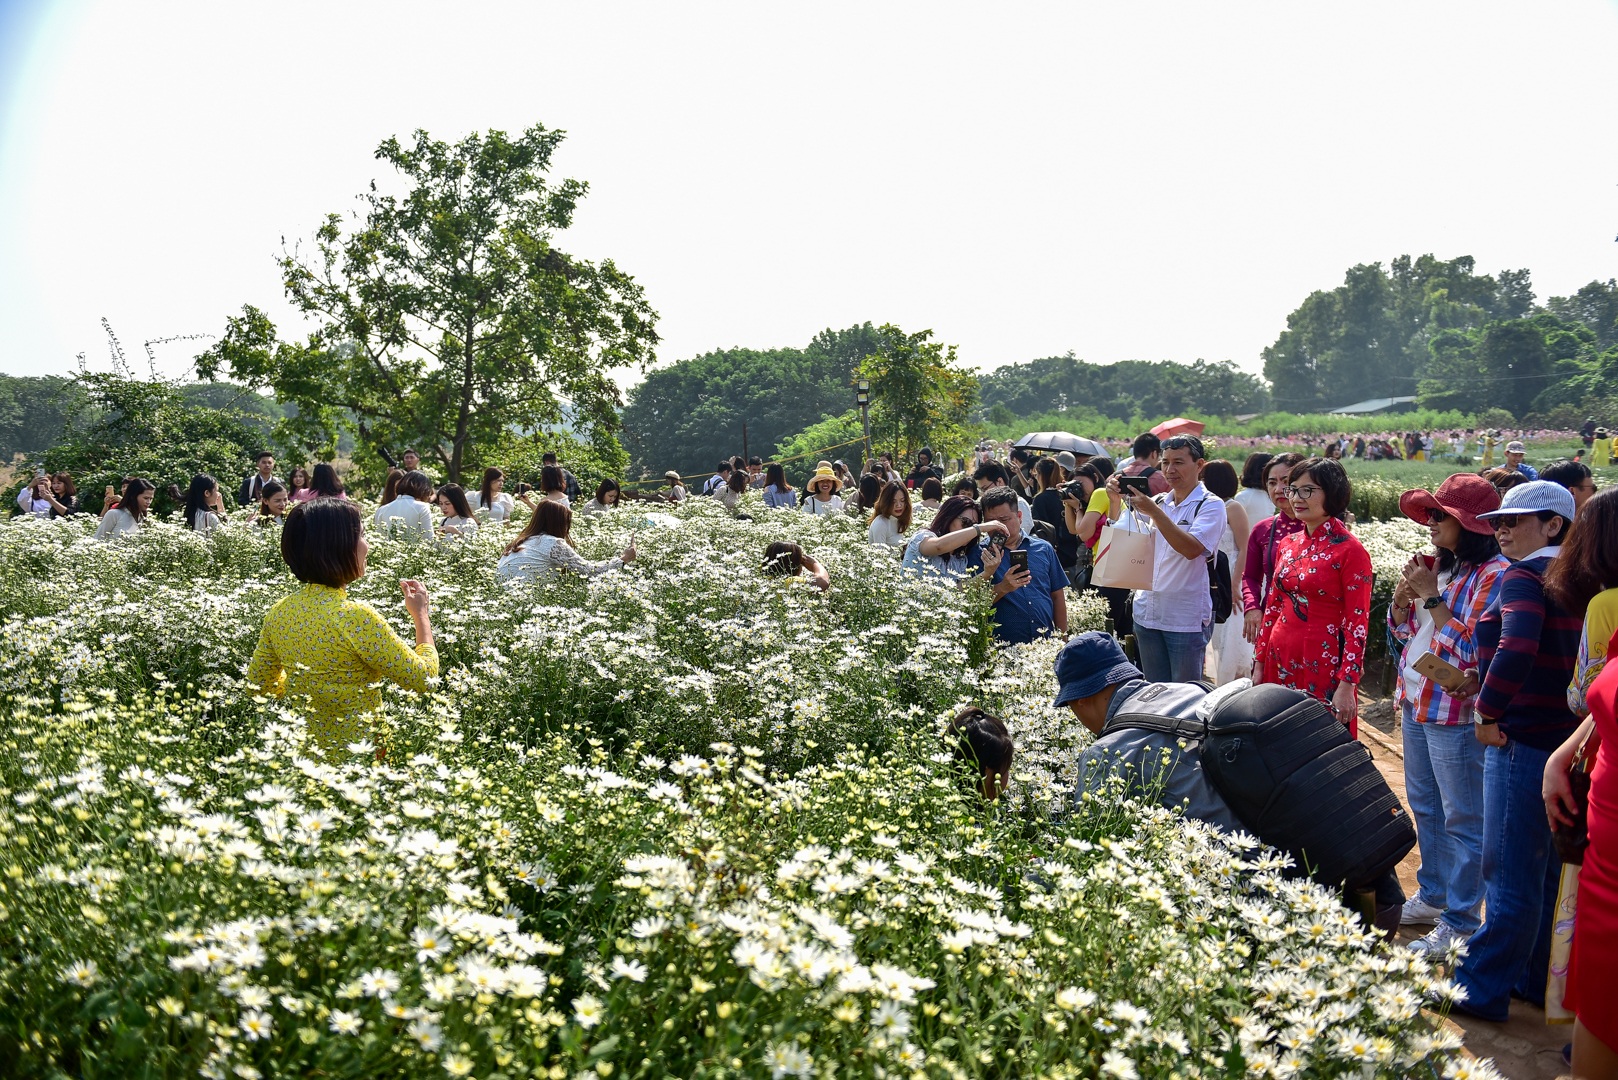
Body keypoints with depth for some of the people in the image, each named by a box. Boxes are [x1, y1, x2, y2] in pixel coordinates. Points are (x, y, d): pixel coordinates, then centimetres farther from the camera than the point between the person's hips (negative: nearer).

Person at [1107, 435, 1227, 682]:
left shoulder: (1210, 505, -6)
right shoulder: (1158, 502, 12)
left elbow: (1192, 549, -21)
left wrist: (1153, 512, -26)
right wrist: (1116, 500, -5)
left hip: (1186, 617, -6)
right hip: (1148, 612, 6)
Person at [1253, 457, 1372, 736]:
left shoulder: (1350, 551, -10)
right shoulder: (1288, 545, 9)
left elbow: (1357, 623, -12)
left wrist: (1347, 684, -16)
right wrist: (1259, 664, 13)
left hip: (1323, 663, -6)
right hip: (1281, 660, 6)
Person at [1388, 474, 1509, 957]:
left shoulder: (1494, 574, -16)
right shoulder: (1436, 565, 8)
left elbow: (1471, 649, -21)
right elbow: (1400, 628, 15)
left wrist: (1431, 596, -19)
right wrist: (1404, 591, -4)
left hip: (1456, 713, -9)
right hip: (1416, 703, 9)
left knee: (1462, 819, 1)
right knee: (1425, 808, 20)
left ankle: (1461, 922, 11)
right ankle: (1433, 895, 35)